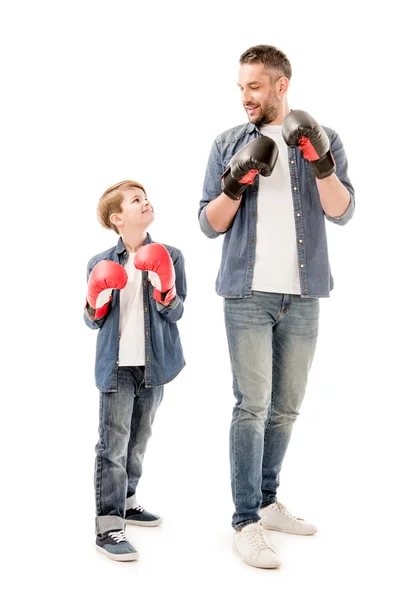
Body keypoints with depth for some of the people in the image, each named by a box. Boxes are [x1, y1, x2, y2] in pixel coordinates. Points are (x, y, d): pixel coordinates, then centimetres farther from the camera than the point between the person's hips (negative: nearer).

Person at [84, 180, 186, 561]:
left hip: (154, 366, 3)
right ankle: (107, 525, -2)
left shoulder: (169, 257, 2)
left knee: (138, 441, 16)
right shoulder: (101, 264, 1)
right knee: (113, 444, -6)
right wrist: (94, 307, -15)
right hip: (117, 366, -2)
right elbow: (93, 321, 7)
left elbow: (176, 313, -3)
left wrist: (166, 293, -23)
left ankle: (125, 501, 33)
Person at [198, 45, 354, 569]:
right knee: (253, 406, -6)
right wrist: (236, 182, -13)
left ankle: (267, 502, 24)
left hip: (302, 295, 2)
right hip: (248, 294, -2)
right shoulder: (229, 144, 7)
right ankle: (246, 523, -1)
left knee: (286, 407, 9)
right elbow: (209, 224, 4)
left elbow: (342, 212, -5)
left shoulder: (323, 140, 7)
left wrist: (320, 162, -20)